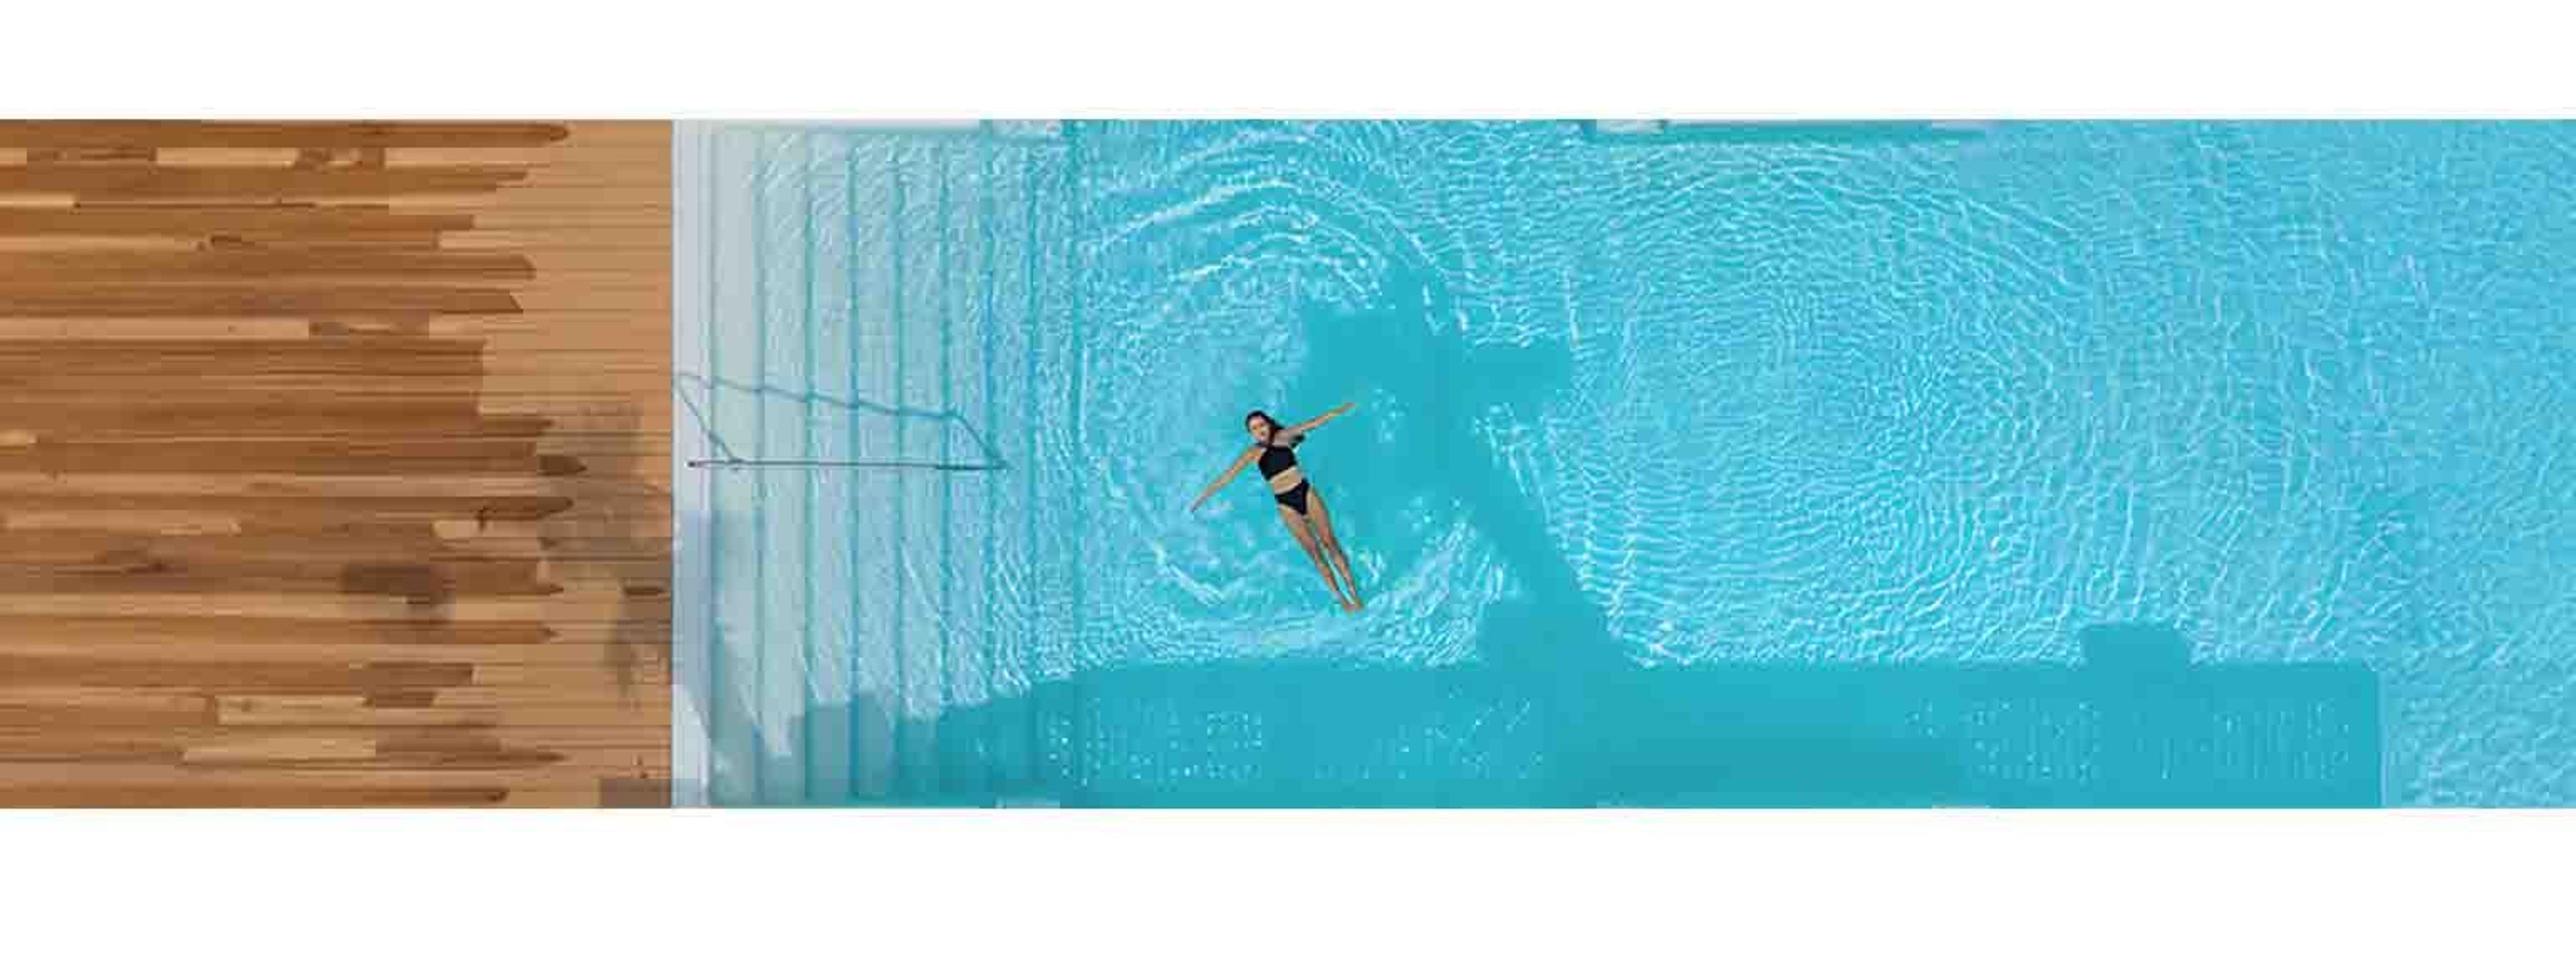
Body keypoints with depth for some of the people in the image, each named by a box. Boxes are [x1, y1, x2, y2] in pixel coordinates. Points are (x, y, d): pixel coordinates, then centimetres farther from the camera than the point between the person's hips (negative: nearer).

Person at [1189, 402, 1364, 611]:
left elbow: (1312, 424, 5)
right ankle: (1341, 599, -2)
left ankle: (1353, 592, -3)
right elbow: (1227, 477, 4)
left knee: (1329, 541, -5)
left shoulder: (1282, 437, 4)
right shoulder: (1253, 453, 3)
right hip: (1287, 505, 0)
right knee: (1314, 551, -3)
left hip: (1307, 493, 0)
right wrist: (1201, 498, 2)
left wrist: (1338, 411, 2)